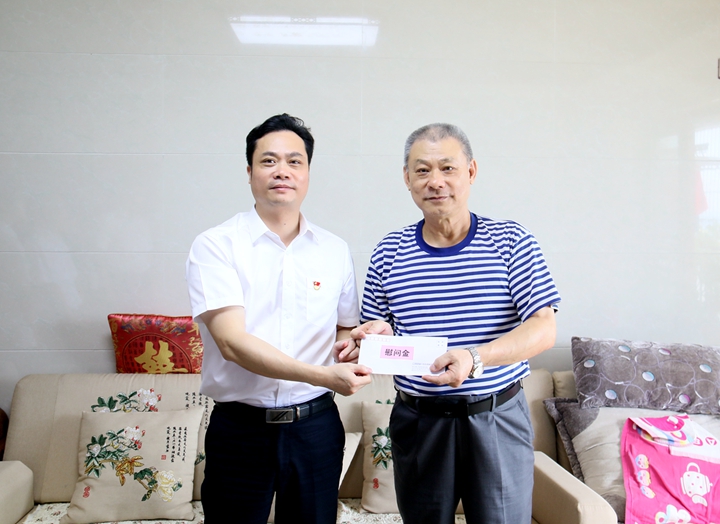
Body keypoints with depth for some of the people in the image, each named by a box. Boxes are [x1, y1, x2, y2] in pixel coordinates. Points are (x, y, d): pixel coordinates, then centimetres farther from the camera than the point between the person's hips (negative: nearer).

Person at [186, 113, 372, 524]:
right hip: (241, 428, -3)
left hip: (316, 424, 3)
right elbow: (232, 343, -18)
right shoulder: (216, 246, -7)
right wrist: (323, 376, -26)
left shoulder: (335, 251, 5)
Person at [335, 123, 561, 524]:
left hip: (498, 419, -2)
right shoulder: (389, 253, 3)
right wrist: (377, 334, -13)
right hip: (419, 421, 2)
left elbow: (544, 329, -10)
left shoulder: (510, 241, -4)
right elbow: (374, 328, 11)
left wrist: (475, 357, -25)